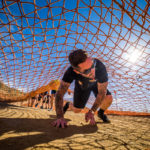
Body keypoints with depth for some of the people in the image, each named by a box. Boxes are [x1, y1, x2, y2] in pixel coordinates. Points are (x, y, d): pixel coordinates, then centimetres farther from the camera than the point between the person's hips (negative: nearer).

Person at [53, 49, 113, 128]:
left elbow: (102, 93, -31)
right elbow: (59, 94, -36)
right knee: (76, 110, 2)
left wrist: (91, 111, -34)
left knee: (109, 98, -24)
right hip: (81, 86, 0)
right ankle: (67, 105, 39)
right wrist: (60, 117, -43)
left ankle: (101, 113, 11)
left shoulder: (100, 67, -42)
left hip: (97, 84, 1)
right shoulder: (71, 72, -40)